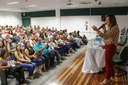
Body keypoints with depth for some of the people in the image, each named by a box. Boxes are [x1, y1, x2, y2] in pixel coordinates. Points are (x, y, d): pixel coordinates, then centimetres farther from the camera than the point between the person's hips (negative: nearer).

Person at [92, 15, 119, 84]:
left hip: (110, 47, -10)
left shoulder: (115, 28, -18)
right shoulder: (111, 27, 12)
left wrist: (97, 30, -34)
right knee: (109, 63, 19)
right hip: (108, 46, 10)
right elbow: (107, 36, 17)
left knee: (108, 63, 2)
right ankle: (112, 77, 33)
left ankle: (107, 79, 18)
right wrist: (104, 29, 4)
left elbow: (106, 37, -28)